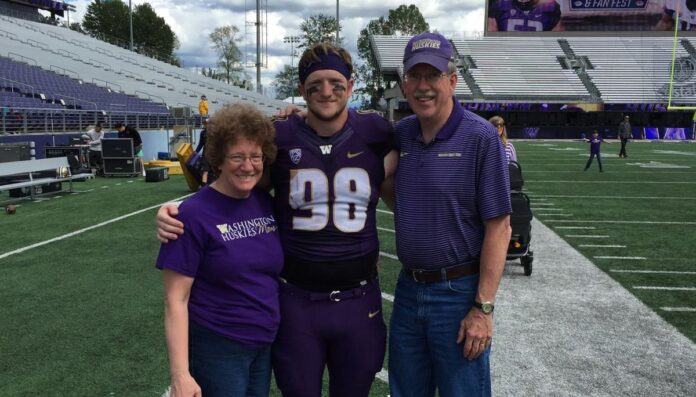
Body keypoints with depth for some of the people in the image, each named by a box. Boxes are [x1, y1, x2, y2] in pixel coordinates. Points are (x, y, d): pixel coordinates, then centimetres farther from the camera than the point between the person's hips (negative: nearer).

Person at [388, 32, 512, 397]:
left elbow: (498, 227, -13)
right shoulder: (400, 134, 2)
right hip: (408, 288, 5)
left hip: (458, 292, -5)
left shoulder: (480, 137, -13)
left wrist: (483, 309, -15)